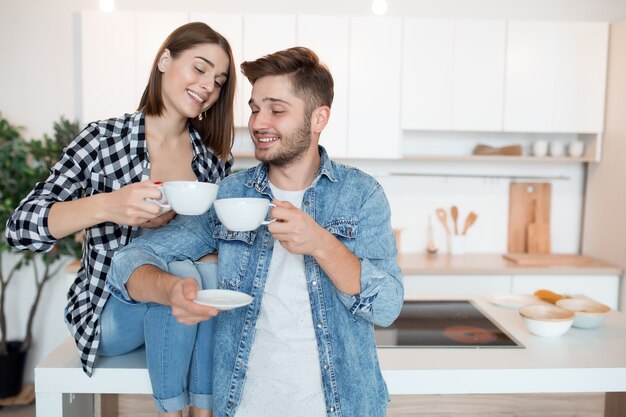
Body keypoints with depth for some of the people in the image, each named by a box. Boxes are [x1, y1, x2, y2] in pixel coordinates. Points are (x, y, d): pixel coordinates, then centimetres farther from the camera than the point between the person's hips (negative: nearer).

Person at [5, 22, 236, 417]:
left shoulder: (214, 156, 1)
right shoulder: (104, 139, -9)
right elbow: (21, 227, -16)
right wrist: (105, 205, -33)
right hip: (109, 306, -3)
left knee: (215, 273, -27)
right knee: (180, 270, -30)